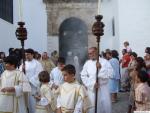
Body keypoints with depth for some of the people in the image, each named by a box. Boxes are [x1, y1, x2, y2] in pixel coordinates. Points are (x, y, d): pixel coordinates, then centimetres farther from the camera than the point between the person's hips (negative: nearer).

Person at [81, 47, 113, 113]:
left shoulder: (105, 62, 2)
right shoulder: (87, 63, 6)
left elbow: (110, 74, -9)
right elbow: (83, 76, -1)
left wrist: (101, 68, -19)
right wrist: (92, 84, -12)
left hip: (103, 89, -1)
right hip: (91, 89, 1)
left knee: (105, 107, 5)